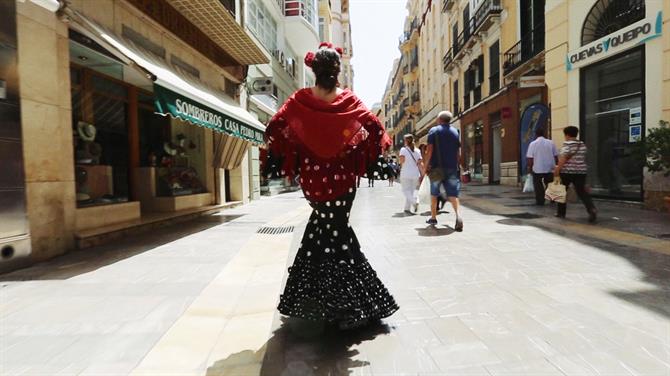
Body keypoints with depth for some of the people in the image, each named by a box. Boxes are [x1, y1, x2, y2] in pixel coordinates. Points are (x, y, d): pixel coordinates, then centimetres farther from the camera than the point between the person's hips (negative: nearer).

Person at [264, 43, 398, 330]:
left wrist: (287, 156, 7)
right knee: (336, 232, 7)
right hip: (343, 176, -1)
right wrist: (361, 157, 5)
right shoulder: (349, 100, -5)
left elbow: (273, 129, -5)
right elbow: (376, 129, -7)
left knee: (321, 229, 21)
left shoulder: (299, 100, -4)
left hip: (311, 176, 1)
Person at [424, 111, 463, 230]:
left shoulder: (433, 130, -1)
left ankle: (433, 217, 21)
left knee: (434, 193, 12)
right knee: (452, 193, -2)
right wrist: (458, 166, 18)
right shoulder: (455, 132, 12)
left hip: (437, 167, -2)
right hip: (452, 167, 3)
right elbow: (458, 152, 11)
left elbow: (430, 150, -9)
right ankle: (458, 214, -25)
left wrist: (427, 165, -3)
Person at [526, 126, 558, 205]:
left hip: (537, 169, -2)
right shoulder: (551, 143, 1)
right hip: (550, 169, 3)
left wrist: (529, 168, 1)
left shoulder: (533, 144, -6)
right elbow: (556, 156, 4)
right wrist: (556, 166, 16)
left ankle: (540, 201, 6)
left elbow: (530, 158, -9)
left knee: (538, 187, 5)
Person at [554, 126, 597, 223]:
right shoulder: (583, 145, 11)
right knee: (582, 192, 4)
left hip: (566, 172, -5)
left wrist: (556, 171, -21)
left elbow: (563, 159, -19)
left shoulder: (567, 145, -9)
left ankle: (561, 213, 17)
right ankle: (592, 209, -18)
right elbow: (583, 159, 16)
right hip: (581, 172, 5)